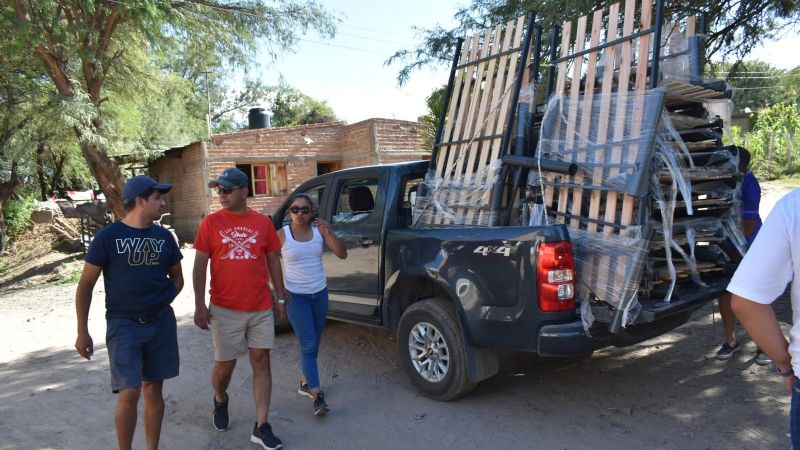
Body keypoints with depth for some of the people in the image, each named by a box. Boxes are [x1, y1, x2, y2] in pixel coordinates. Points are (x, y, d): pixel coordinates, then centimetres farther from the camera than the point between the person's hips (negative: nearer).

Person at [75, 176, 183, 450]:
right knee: (129, 393, -8)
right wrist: (82, 332, -3)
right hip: (124, 324, -4)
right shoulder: (108, 236, -7)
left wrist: (163, 300, -1)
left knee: (153, 389, 10)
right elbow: (85, 285, -3)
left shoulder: (164, 236, 5)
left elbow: (177, 277, 17)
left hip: (161, 322, 4)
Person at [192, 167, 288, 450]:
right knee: (225, 365, 10)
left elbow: (273, 262, 8)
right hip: (225, 309, -1)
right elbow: (200, 265, 0)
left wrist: (281, 299, 6)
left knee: (261, 363, 3)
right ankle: (220, 400, 42)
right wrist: (199, 305, -6)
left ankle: (261, 427, 12)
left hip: (261, 308, 1)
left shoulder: (263, 222, 2)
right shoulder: (211, 222, -1)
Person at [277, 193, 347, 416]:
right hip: (296, 296, -4)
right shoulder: (282, 235, -10)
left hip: (320, 293, 4)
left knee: (314, 343, 14)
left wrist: (329, 233, -22)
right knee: (308, 344, -8)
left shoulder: (319, 230, -3)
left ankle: (305, 382, 32)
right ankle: (317, 394, -5)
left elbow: (342, 254, -9)